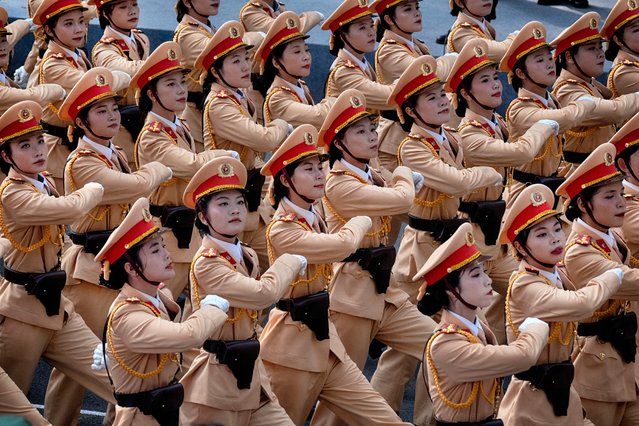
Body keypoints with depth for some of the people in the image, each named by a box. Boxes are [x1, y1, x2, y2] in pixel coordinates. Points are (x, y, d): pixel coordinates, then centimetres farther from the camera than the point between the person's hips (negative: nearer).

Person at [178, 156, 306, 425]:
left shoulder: (248, 256, 9)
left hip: (250, 378, 8)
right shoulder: (206, 264, -18)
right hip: (216, 381, -8)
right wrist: (291, 262, -10)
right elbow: (264, 294, -27)